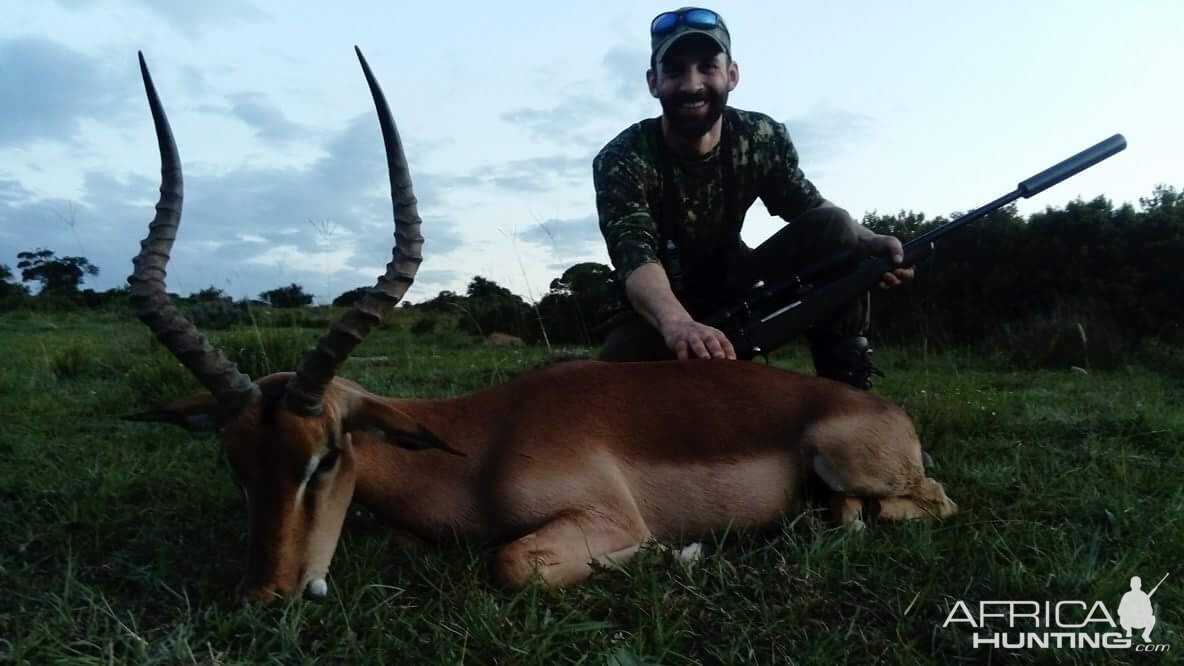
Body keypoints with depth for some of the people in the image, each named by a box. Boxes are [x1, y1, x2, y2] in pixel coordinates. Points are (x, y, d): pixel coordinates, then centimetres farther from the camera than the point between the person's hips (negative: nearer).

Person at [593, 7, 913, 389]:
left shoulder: (763, 139, -11)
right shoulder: (621, 160, -23)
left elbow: (812, 209, -6)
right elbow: (635, 258, -38)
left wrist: (866, 242, -32)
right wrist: (678, 323, -62)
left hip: (736, 289, 3)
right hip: (655, 307, -3)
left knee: (832, 228, -19)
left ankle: (846, 388, -11)